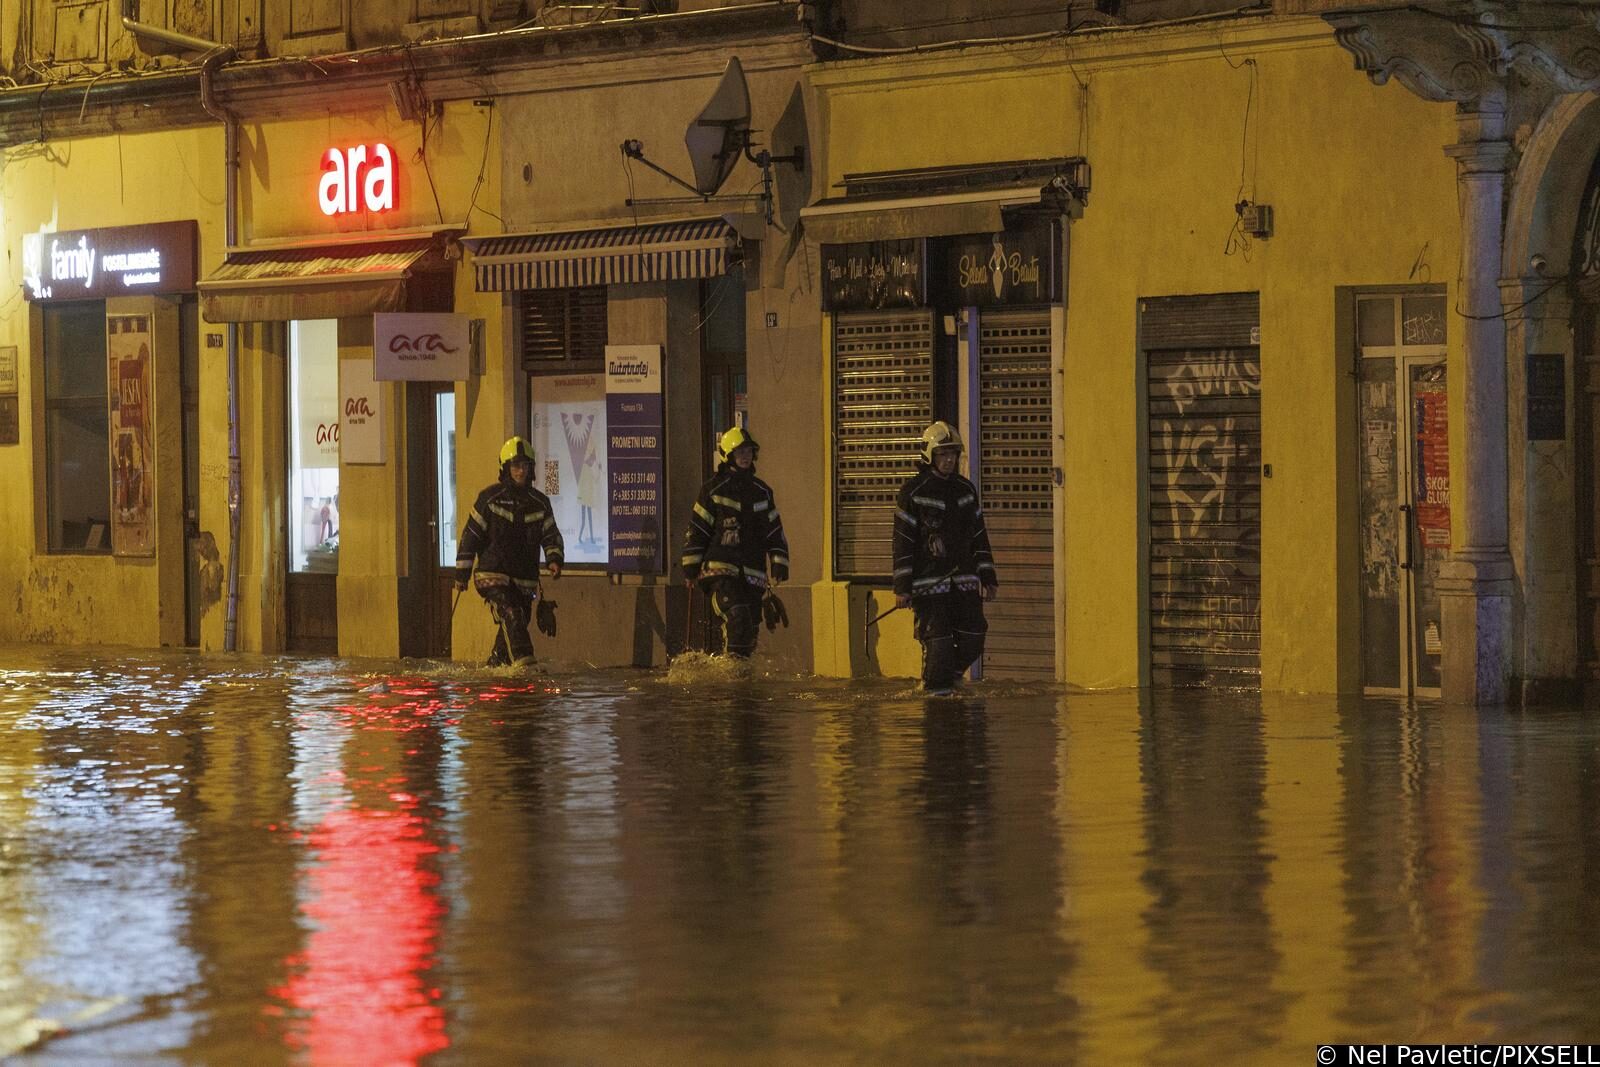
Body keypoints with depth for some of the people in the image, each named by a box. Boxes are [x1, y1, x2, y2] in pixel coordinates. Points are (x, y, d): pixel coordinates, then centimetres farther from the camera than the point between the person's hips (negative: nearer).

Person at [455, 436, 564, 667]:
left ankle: (494, 666, 26)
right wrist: (462, 573, 0)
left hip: (525, 578, 4)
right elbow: (471, 535, 1)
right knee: (512, 615, -24)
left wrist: (554, 559, -10)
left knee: (511, 629, 7)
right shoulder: (489, 498, -3)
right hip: (493, 575, -4)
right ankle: (523, 661, -34)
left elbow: (551, 535, 12)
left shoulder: (540, 503, 8)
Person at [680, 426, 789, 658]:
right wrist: (690, 569, 0)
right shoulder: (713, 490, 3)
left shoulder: (762, 492, 16)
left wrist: (779, 566, 11)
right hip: (720, 569, -5)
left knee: (750, 628, 2)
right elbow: (695, 530, 4)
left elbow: (775, 532, 20)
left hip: (752, 573, 5)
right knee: (738, 616, -25)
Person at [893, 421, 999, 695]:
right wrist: (902, 587, -11)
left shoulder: (966, 490, 12)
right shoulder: (913, 491, -5)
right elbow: (902, 542, -7)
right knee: (938, 642, -8)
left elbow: (979, 537, 17)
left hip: (964, 578, 5)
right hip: (928, 579, -5)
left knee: (972, 641, 1)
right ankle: (936, 690, 7)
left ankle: (948, 676, 23)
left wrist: (988, 578, 12)